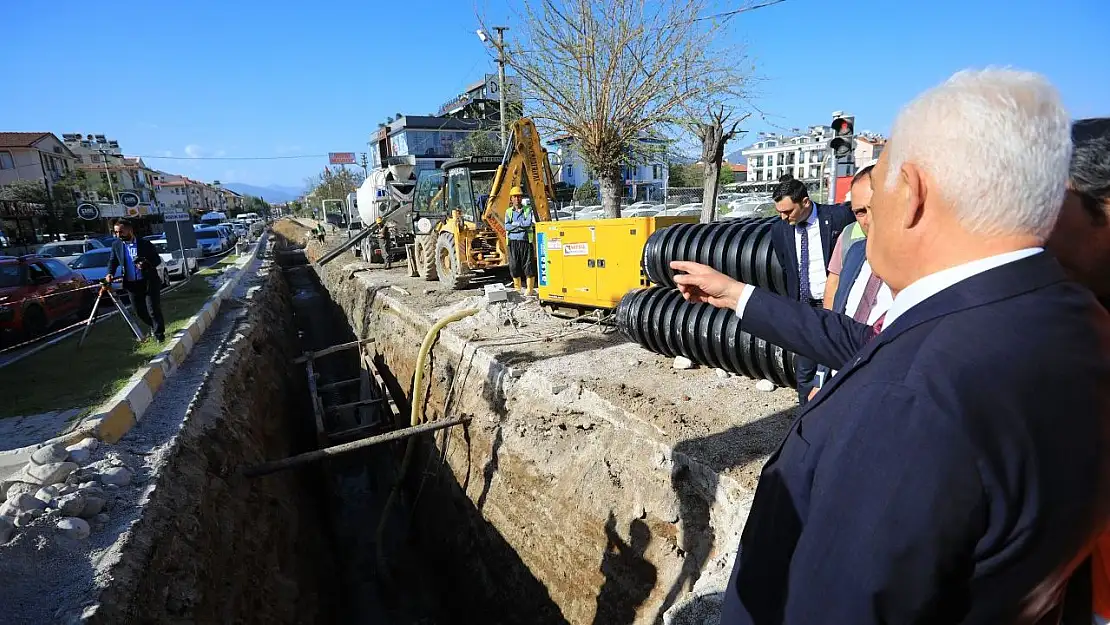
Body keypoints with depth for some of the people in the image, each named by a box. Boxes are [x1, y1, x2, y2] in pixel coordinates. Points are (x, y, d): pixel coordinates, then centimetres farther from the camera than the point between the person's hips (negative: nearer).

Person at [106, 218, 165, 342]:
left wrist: (146, 264, -23)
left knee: (153, 309, -3)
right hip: (131, 284, 4)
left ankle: (159, 333, 9)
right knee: (140, 311, 11)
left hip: (149, 282, -4)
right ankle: (154, 326, 34)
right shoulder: (116, 245, 3)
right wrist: (110, 273, -5)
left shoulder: (145, 244, -8)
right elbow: (112, 260, 12)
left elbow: (157, 260, -4)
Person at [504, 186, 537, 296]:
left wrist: (515, 224, -7)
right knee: (514, 266, 4)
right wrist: (522, 226, -10)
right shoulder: (508, 212, 11)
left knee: (528, 266, -3)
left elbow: (530, 223, -11)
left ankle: (529, 290, 4)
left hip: (526, 241, -2)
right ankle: (517, 289, 16)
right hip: (513, 242, 2)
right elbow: (506, 227, -4)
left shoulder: (528, 210, 6)